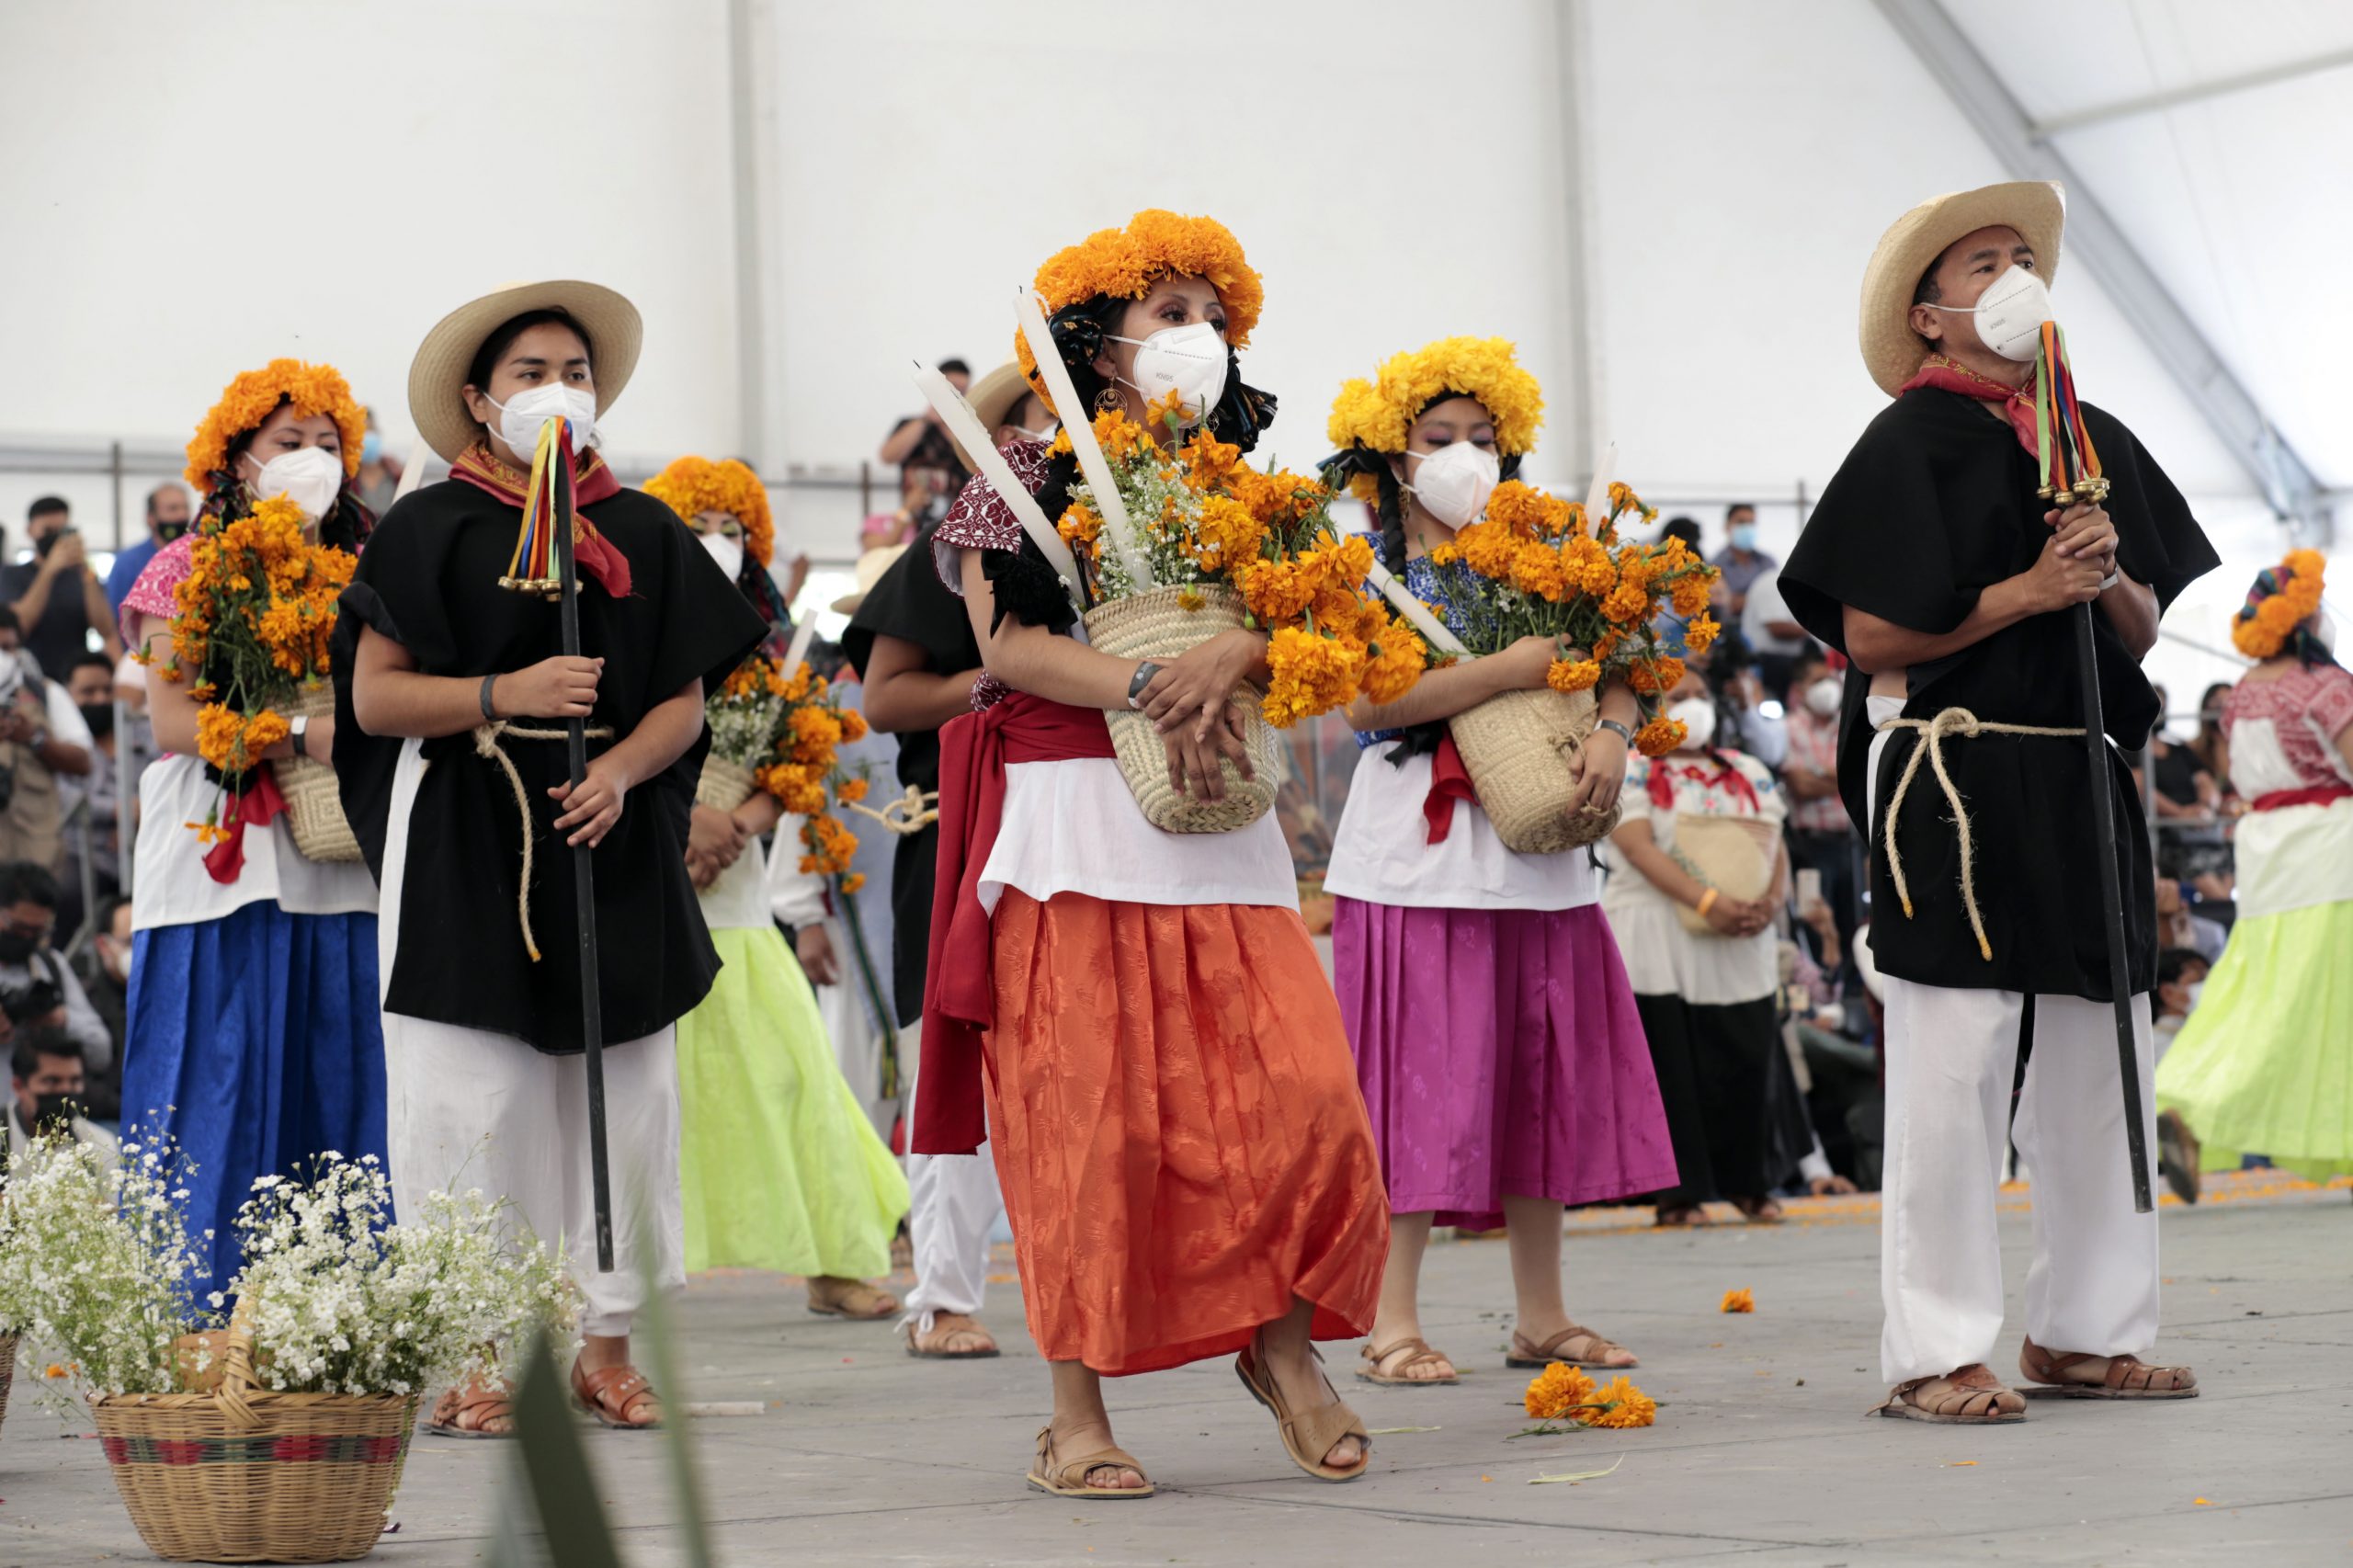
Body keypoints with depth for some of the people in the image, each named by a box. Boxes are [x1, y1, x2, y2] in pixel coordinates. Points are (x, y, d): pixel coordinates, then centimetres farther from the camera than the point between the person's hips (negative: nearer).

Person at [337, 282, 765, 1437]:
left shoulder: (642, 532, 12)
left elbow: (684, 701, 9)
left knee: (623, 1095, 2)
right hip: (466, 842, -3)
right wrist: (508, 694, -17)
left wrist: (620, 771, -11)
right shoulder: (430, 528, 3)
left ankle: (604, 1339, 10)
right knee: (472, 1101, -6)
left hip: (612, 842, 3)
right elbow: (376, 696, -3)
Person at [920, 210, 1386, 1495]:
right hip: (1072, 814, -4)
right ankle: (1077, 1412, -1)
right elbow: (1007, 641, -7)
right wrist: (1151, 693, -18)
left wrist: (1231, 657, -14)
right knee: (1084, 1112, -7)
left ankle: (1282, 1342, 11)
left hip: (1216, 815, 4)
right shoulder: (1025, 475, 6)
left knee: (1302, 1086, -9)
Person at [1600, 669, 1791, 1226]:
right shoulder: (1631, 771, 2)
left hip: (1740, 943, 4)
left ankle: (1747, 1182, 13)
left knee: (1745, 1059, 0)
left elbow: (1774, 844, 10)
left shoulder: (1749, 772, 17)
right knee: (1671, 1064, -6)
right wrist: (1708, 901, -23)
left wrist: (1770, 899, -12)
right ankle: (1678, 1192, 0)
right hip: (1657, 940, -4)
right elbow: (1640, 848, -12)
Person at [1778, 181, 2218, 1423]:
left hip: (2081, 782, 7)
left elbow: (2153, 628, 16)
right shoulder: (1910, 443, -4)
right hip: (1954, 789, -7)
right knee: (1954, 1067, -7)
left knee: (2099, 1063, 8)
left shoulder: (2095, 439, 15)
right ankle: (1937, 1354, -2)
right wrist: (2031, 591, -13)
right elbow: (1870, 634, -12)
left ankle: (2085, 1330, 18)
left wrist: (2110, 579, -5)